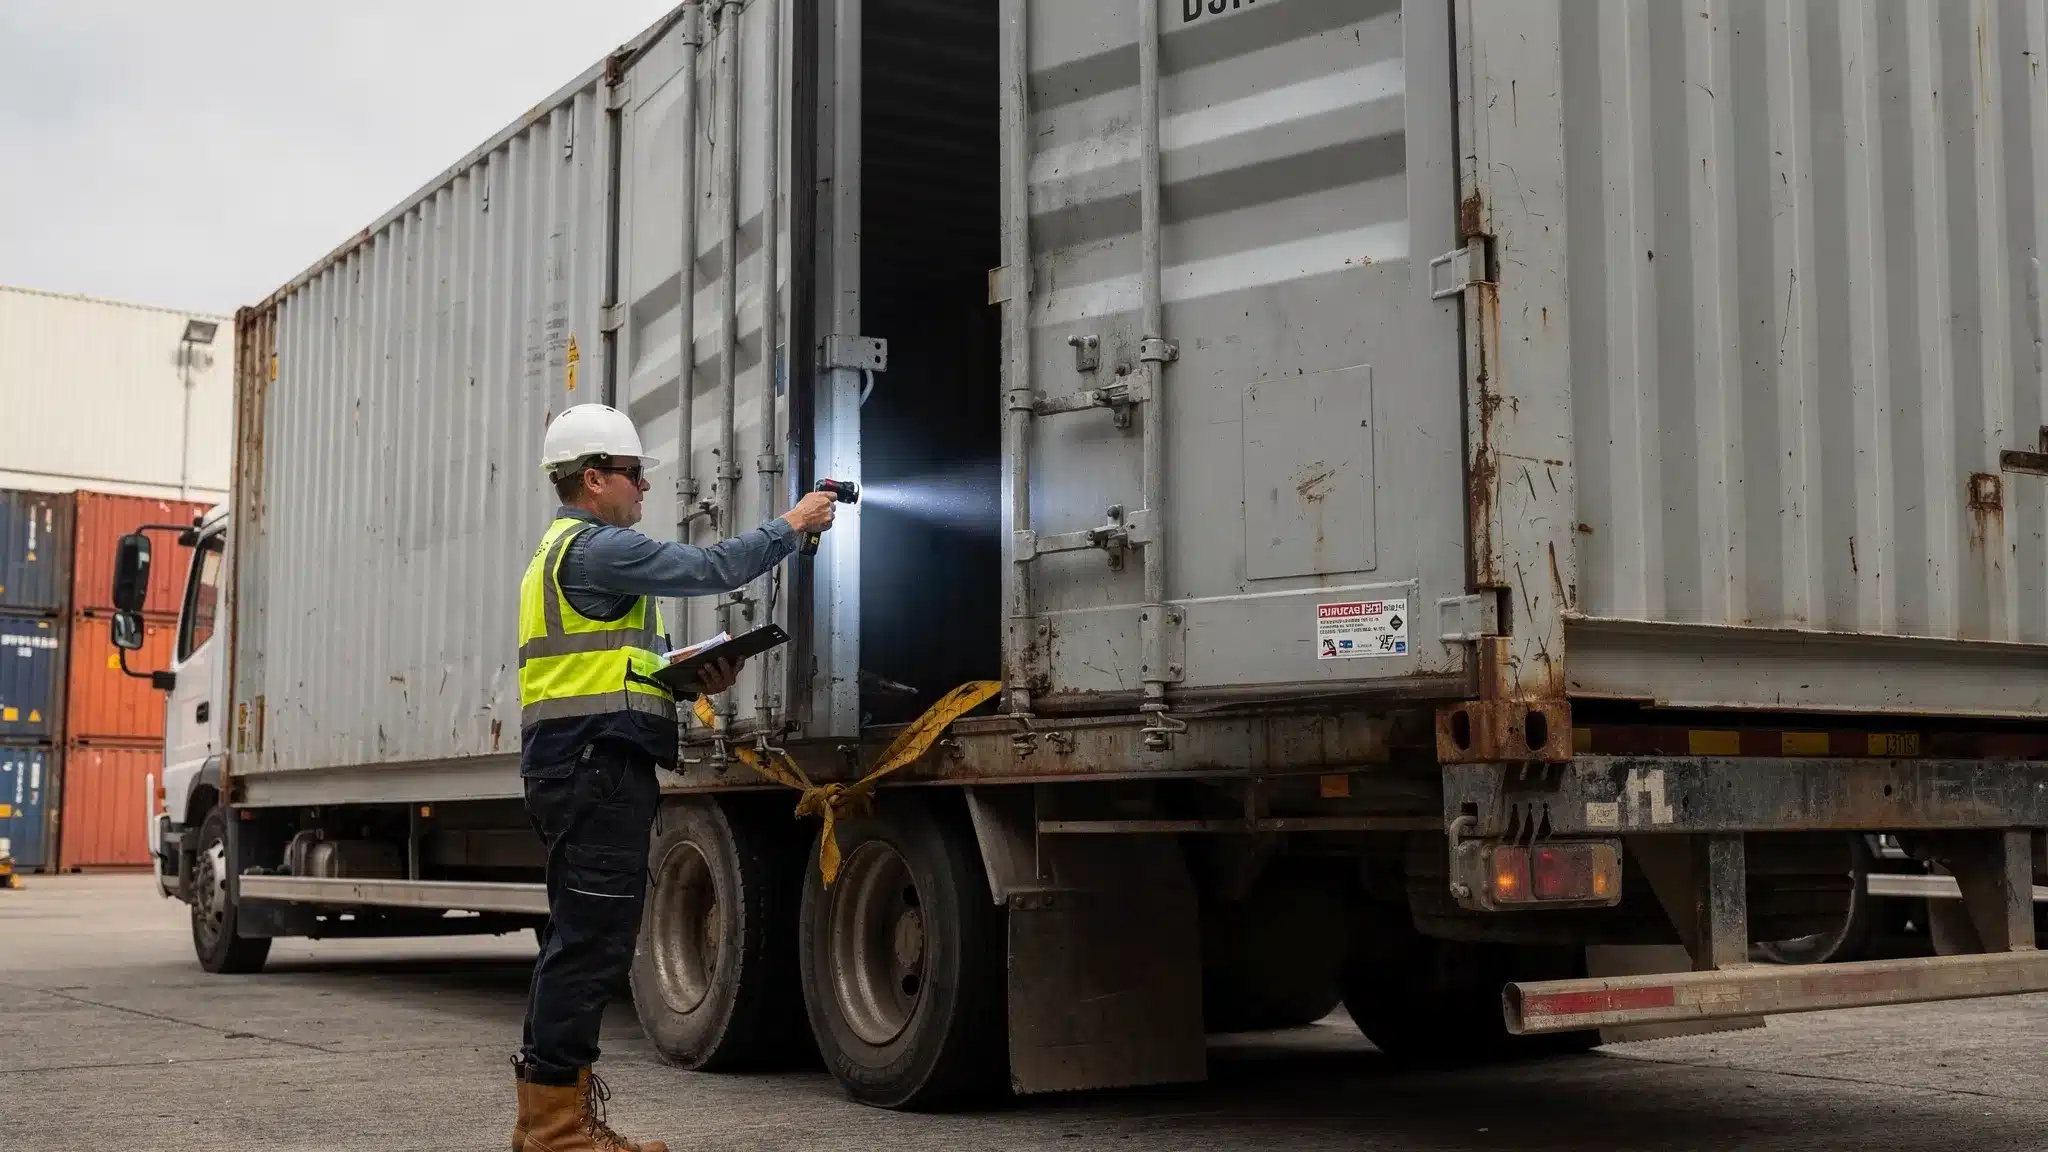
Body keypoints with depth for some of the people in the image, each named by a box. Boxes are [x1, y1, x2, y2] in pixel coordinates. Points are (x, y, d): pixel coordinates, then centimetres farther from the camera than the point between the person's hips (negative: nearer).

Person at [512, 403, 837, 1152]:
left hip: (579, 766, 11)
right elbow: (707, 569, -15)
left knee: (579, 939, 13)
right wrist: (793, 525, -2)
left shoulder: (567, 550, 24)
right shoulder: (595, 545, -10)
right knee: (592, 941, -9)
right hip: (599, 761, -11)